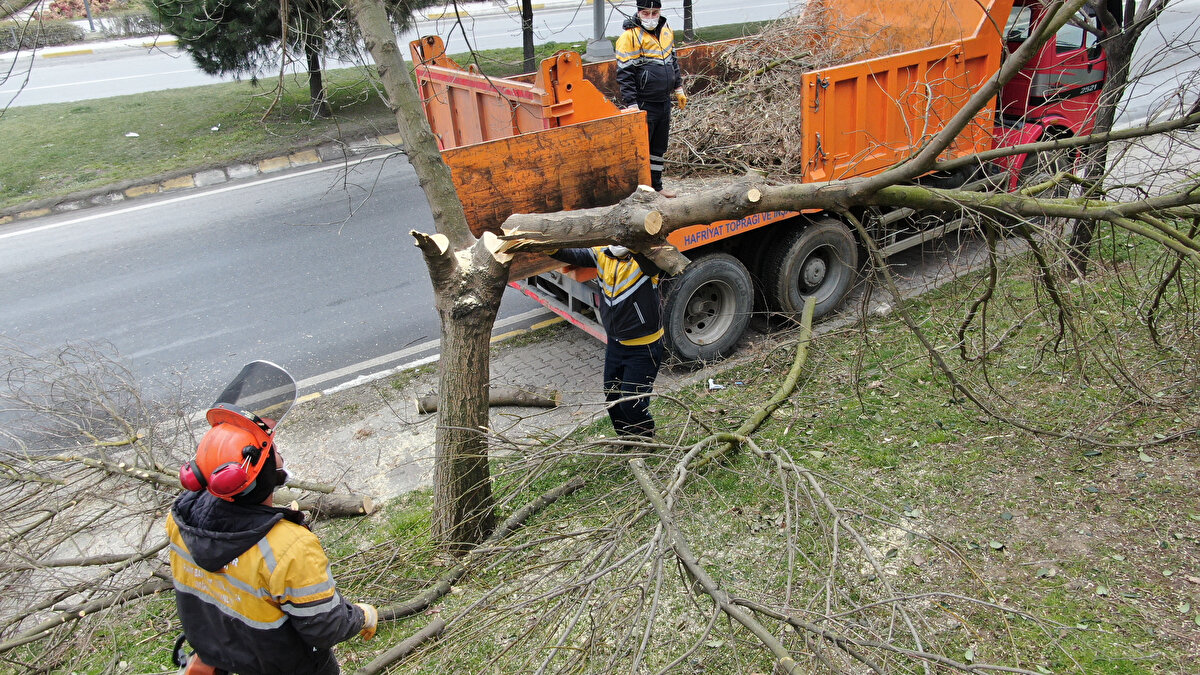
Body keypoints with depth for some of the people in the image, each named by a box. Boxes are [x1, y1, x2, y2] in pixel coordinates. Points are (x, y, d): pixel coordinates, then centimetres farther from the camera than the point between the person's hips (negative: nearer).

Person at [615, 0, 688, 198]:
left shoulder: (666, 31, 9)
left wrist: (678, 89, 23)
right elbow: (624, 74, -16)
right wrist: (631, 105, -20)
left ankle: (656, 185, 28)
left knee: (659, 147, 16)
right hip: (644, 105, -7)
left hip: (664, 101, 7)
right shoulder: (630, 36, -13)